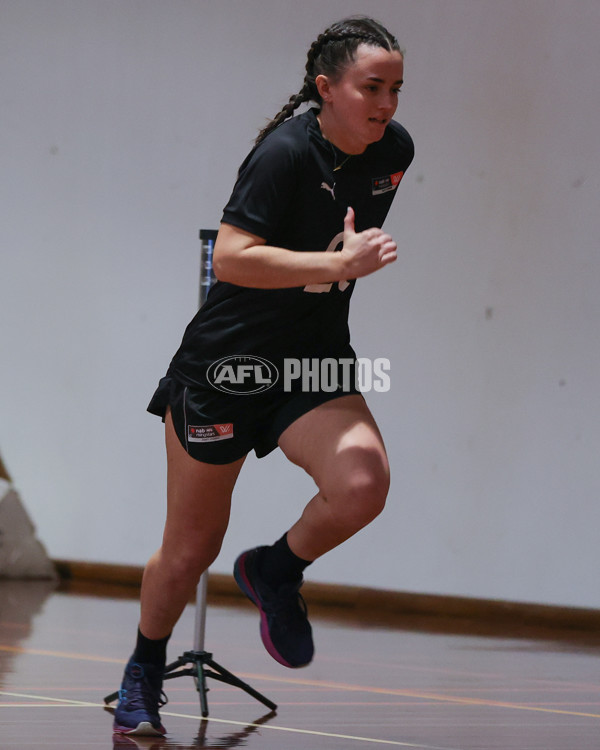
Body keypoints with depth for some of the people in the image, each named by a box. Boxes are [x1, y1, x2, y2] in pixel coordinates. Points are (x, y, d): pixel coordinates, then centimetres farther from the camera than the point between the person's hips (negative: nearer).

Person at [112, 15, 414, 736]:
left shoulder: (395, 150, 0)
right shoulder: (286, 152, -20)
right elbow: (230, 257, -28)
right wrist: (337, 263, -32)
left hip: (316, 365, 5)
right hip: (226, 360, -5)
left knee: (363, 482, -26)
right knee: (191, 548, 5)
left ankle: (276, 572, 5)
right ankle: (143, 673, 33)